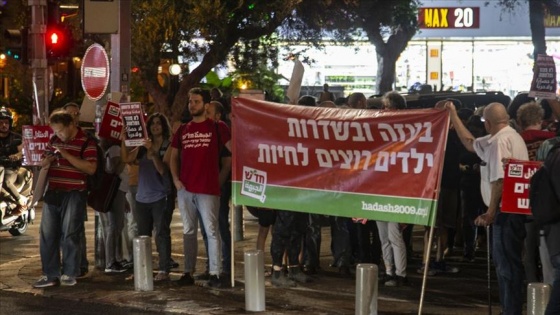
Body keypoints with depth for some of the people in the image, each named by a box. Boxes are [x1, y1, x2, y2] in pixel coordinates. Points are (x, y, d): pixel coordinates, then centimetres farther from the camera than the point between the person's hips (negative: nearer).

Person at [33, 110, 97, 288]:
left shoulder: (86, 143, -6)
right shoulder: (53, 140, 13)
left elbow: (91, 168, -17)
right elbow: (42, 164, 22)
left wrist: (67, 155, -21)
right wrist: (47, 160, -3)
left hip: (74, 194, -6)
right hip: (52, 192, 6)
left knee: (69, 234, -3)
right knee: (47, 234, 4)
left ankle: (70, 274, 8)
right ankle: (50, 274, 11)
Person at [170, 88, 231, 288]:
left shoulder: (217, 127, -1)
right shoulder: (182, 130, 13)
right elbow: (173, 156, 18)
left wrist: (222, 175, -5)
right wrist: (175, 179, 5)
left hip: (208, 189, -5)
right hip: (185, 189, 5)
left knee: (211, 231, -4)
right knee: (188, 231, 10)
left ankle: (215, 274, -2)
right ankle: (188, 272, 15)